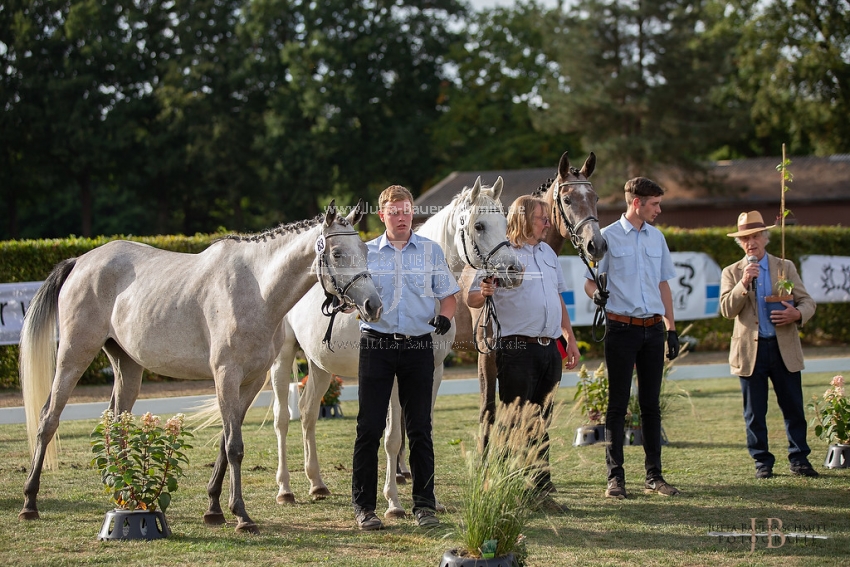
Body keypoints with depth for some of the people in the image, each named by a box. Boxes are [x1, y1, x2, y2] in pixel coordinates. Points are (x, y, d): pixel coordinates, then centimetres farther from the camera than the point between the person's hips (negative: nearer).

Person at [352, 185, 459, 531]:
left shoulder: (431, 251, 7)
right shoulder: (366, 252, 6)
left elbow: (448, 294, 8)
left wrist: (445, 316, -12)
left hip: (419, 346, 1)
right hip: (377, 344, -1)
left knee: (420, 429, 5)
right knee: (369, 428, -2)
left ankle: (424, 505, 12)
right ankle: (364, 505, 6)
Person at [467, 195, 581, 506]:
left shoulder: (548, 253, 16)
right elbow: (471, 299, -9)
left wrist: (570, 339, 20)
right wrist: (484, 293, -32)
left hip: (549, 349, 7)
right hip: (517, 349, -7)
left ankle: (540, 486, 17)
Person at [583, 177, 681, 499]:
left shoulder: (656, 237, 12)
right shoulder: (608, 237, -3)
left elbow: (663, 285, 17)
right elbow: (589, 281, -2)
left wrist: (671, 328, 13)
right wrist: (596, 294, -26)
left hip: (653, 328, 5)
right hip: (621, 327, -5)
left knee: (651, 403, 8)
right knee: (618, 403, -1)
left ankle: (654, 476, 13)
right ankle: (615, 477, 3)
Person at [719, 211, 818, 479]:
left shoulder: (785, 267, 9)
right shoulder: (731, 273, 7)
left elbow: (808, 302, 7)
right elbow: (727, 310, -6)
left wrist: (797, 313, -16)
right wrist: (744, 283, -19)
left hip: (785, 348, 1)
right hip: (750, 350, -1)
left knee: (794, 408, 2)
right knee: (755, 412, 3)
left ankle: (799, 459, 12)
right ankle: (762, 461, 13)